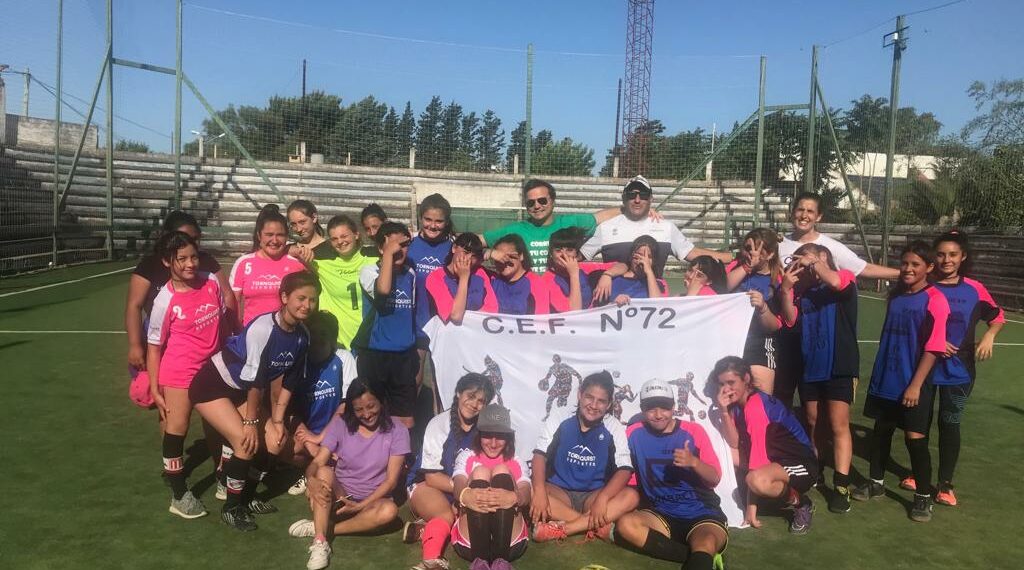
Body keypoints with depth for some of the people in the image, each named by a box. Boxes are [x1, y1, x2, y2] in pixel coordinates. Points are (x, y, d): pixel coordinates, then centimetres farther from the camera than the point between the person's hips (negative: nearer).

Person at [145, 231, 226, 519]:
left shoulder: (211, 282, -7)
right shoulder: (165, 300, -18)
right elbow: (155, 345, -10)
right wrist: (154, 389, -10)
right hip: (179, 373, -5)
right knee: (176, 429, 1)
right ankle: (179, 495, 17)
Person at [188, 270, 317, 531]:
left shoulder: (303, 336, -9)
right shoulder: (262, 328, -31)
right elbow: (254, 379, -26)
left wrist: (277, 420, 1)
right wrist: (252, 421, -18)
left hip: (241, 390, 7)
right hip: (211, 385, -7)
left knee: (276, 440, 0)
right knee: (246, 442, -18)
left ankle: (248, 497, 22)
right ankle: (231, 508, 4)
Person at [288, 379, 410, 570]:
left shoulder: (397, 431, -10)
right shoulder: (340, 425, -5)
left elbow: (391, 480, -11)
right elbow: (317, 463, -12)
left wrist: (361, 505, -22)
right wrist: (311, 480, -36)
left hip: (372, 500, -1)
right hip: (339, 496, 1)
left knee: (389, 511, -34)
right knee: (324, 472, -29)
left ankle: (320, 528, -24)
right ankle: (320, 543, -33)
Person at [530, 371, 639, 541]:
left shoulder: (614, 428, -3)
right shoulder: (558, 421, -3)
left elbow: (625, 469, -12)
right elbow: (540, 455, -11)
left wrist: (602, 498, -29)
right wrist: (540, 491, -29)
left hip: (593, 495, 1)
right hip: (559, 492, -1)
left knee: (631, 496, -27)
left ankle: (560, 528, -32)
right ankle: (598, 526, -27)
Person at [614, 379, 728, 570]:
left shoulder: (693, 431, -1)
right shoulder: (634, 433, 2)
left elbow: (715, 479, -2)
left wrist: (694, 462, -22)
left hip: (701, 513, -4)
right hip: (660, 514, 4)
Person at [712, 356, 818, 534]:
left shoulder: (756, 406, -24)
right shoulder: (738, 402, 3)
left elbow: (757, 455, -24)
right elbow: (734, 443, -5)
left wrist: (751, 508, -22)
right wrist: (724, 411, -19)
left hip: (802, 465, -9)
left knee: (757, 481, -37)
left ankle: (801, 503, -5)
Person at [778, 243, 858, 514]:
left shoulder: (845, 277, 1)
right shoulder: (802, 290, 11)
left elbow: (834, 282, -23)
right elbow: (790, 319, 0)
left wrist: (813, 262, -8)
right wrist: (785, 291, -13)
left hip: (839, 366, -5)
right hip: (809, 367, 5)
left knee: (838, 425, -6)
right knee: (814, 424, 15)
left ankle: (841, 486, -4)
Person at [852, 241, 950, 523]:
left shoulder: (935, 300, -12)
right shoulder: (895, 295, 8)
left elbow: (933, 348, -15)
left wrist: (915, 385, -17)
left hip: (913, 384, -6)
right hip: (885, 380, 6)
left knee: (915, 437, -1)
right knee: (881, 430, 14)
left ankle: (923, 496, 14)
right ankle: (876, 482, 29)